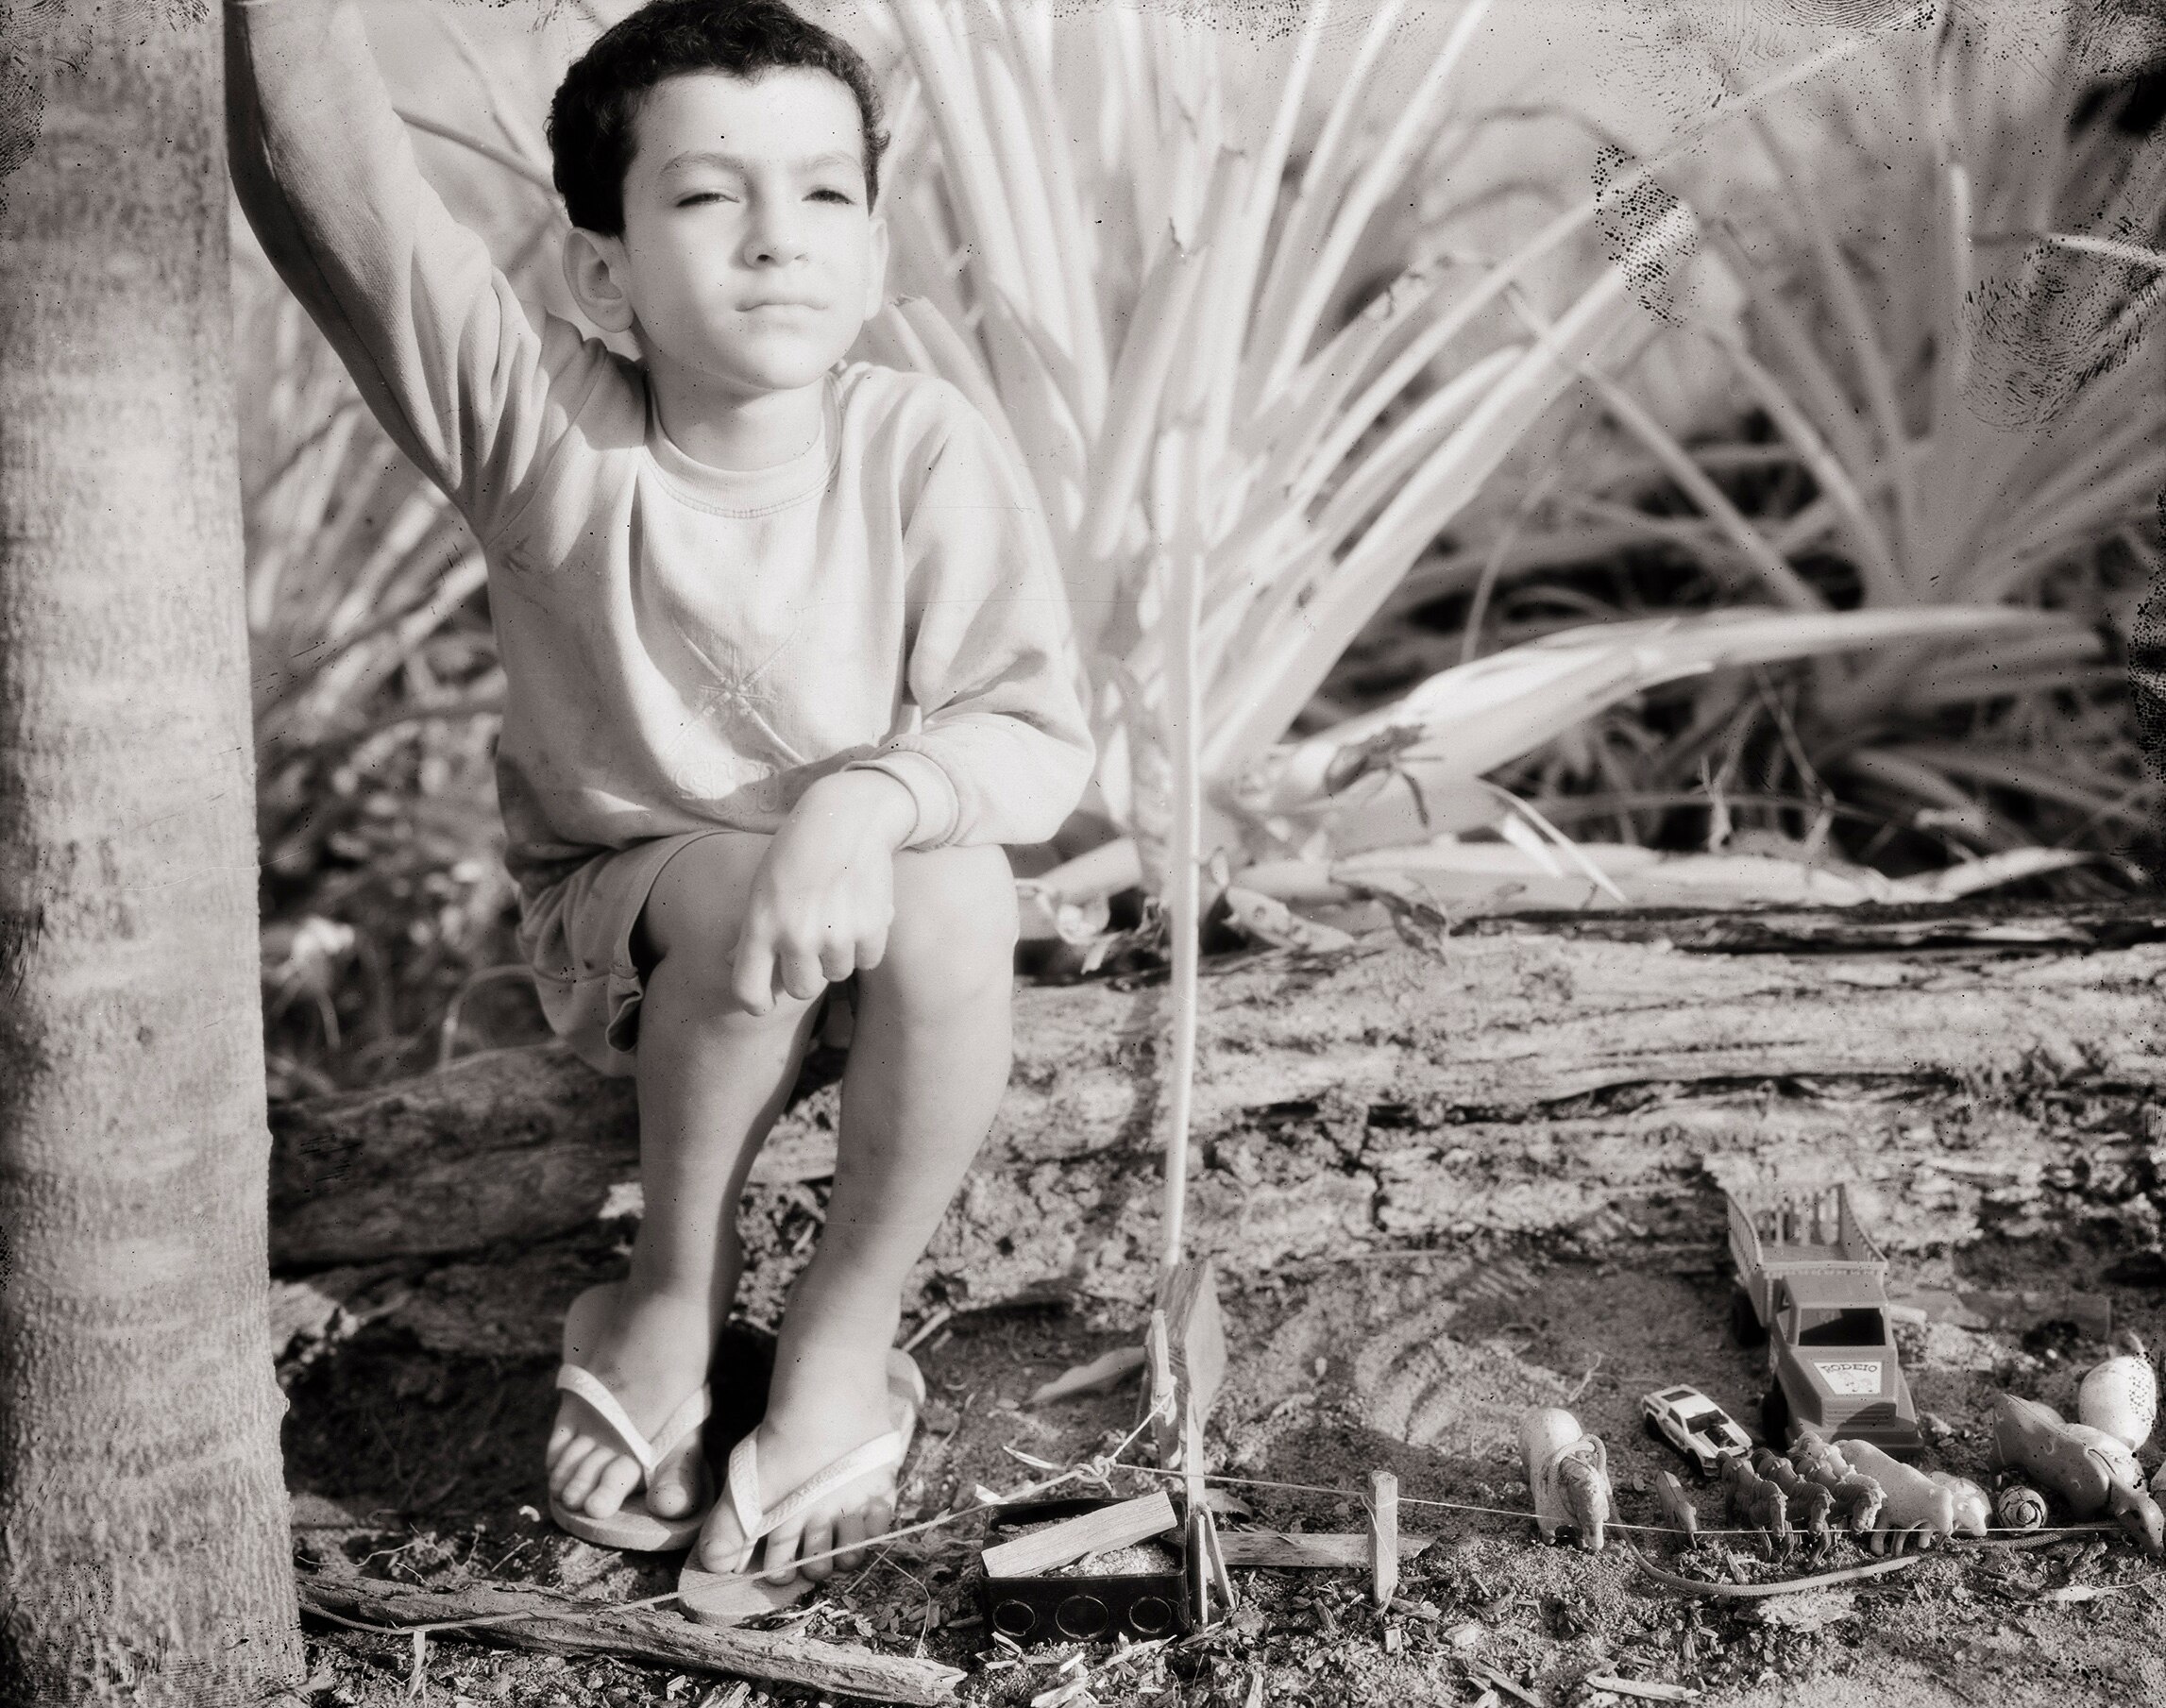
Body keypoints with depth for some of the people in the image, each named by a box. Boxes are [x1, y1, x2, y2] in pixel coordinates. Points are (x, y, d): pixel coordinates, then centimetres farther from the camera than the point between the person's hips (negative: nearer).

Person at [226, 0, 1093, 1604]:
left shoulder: (925, 446, -18)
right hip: (619, 922, -1)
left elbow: (1041, 733, -19)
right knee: (734, 889, -33)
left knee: (962, 893, -31)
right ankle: (673, 1298, -6)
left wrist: (871, 796, -38)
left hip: (857, 886, 1)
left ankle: (845, 1338, -11)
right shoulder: (538, 423, -19)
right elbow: (324, 169, -32)